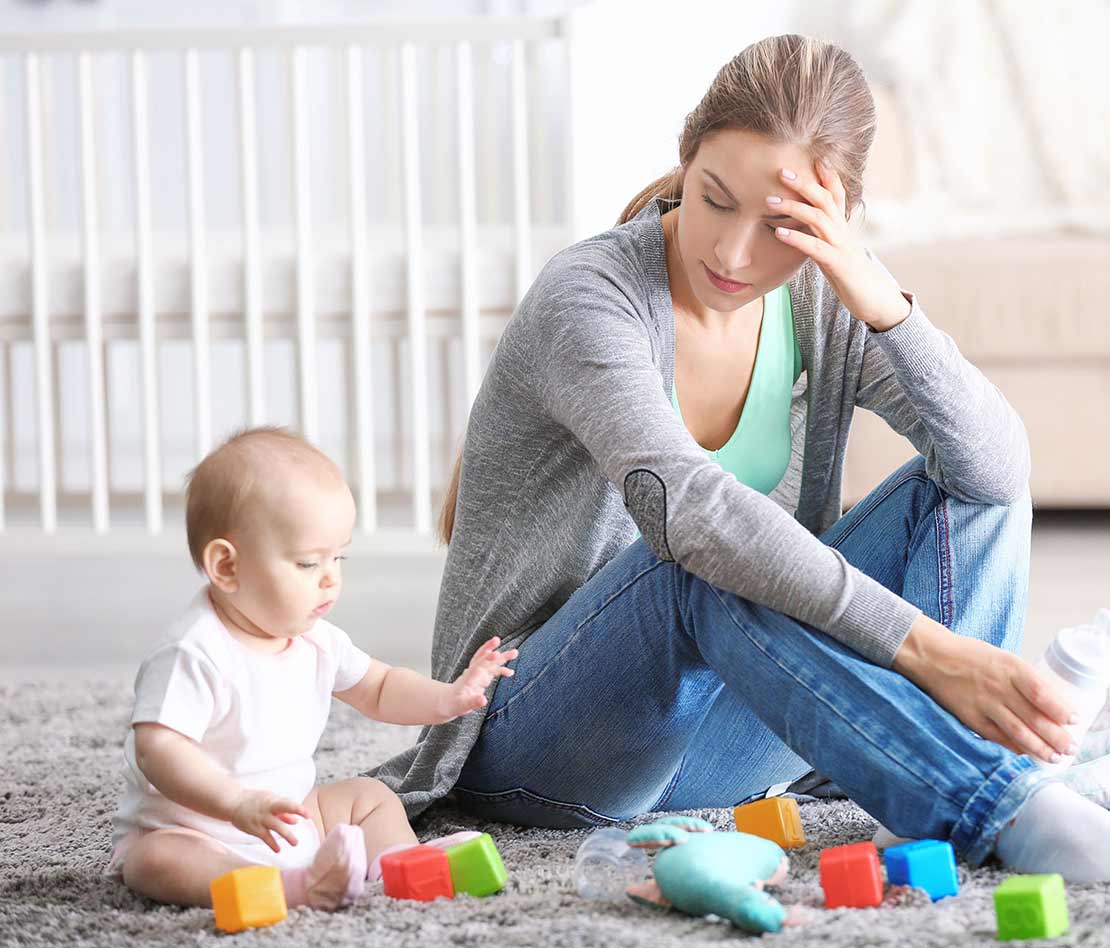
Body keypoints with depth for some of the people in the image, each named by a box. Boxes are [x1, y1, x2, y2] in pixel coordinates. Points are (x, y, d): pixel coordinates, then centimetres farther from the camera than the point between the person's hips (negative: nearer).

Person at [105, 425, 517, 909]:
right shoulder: (194, 655, -24)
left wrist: (446, 698, -2)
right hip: (187, 828, -8)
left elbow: (378, 689, 17)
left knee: (369, 796, 9)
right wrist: (239, 803, -44)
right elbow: (158, 748, -32)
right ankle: (297, 886, -52)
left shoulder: (314, 640, 1)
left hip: (290, 822, 8)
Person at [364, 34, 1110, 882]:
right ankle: (1010, 811, -42)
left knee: (958, 491, -7)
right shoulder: (588, 297, -20)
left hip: (708, 746, 6)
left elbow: (1000, 469, -14)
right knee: (701, 560, -36)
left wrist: (885, 304, -29)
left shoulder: (825, 303, -2)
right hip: (535, 748, -6)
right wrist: (924, 648, -43)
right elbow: (683, 506, -38)